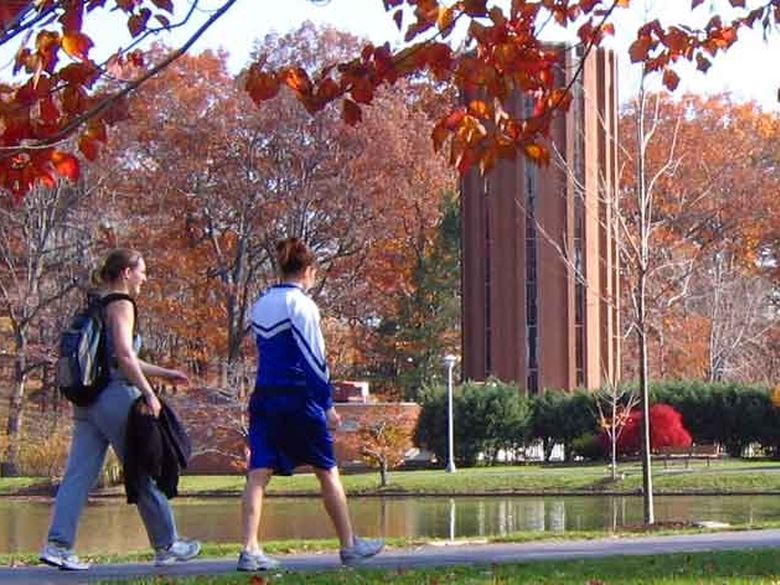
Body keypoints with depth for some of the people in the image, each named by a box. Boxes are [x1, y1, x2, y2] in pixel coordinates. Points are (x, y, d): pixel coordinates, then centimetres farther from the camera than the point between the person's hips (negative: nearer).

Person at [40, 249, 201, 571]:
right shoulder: (121, 305, -7)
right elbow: (124, 356, -19)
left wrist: (164, 373, 31)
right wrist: (149, 394, -16)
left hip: (88, 400, 8)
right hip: (116, 398, -8)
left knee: (78, 474, -1)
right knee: (145, 474, 3)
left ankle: (58, 543, -12)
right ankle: (167, 545, 13)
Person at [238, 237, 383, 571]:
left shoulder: (260, 305, 13)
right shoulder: (301, 304, -8)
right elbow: (313, 359, -11)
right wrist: (327, 406, -8)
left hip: (263, 396, 6)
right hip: (298, 398, -6)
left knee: (258, 473, -2)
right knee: (327, 470, 7)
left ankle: (250, 550, -12)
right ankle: (350, 545, 16)